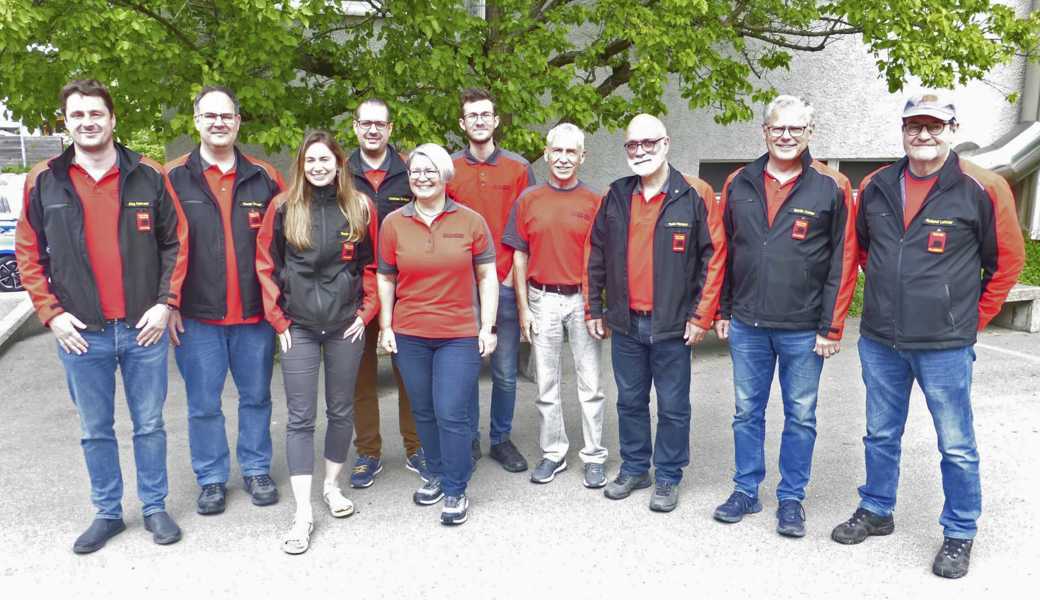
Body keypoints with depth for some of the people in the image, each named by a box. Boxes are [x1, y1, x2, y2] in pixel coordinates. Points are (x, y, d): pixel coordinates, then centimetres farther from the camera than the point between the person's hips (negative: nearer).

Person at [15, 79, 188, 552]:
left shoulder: (147, 175, 0)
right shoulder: (44, 181, 2)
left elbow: (176, 242, 2)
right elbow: (28, 254, 5)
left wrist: (165, 303, -5)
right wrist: (51, 314, -4)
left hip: (144, 329, -1)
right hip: (81, 334, 1)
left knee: (149, 425, 11)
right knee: (96, 431, 13)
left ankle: (155, 507, 26)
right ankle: (108, 513, 29)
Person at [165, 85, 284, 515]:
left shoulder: (263, 178, 5)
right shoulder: (173, 178, 1)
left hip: (254, 312, 2)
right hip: (196, 316, -1)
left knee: (256, 396, 12)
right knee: (203, 403, 8)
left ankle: (256, 468, 29)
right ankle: (211, 479, 24)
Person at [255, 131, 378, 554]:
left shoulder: (360, 208, 1)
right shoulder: (283, 208, -2)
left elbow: (372, 265, 7)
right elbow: (266, 266, 2)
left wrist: (366, 312, 0)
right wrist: (279, 320, -2)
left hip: (346, 326, 1)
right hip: (299, 327, -1)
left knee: (341, 410, 12)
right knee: (300, 418, -1)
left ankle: (332, 485, 33)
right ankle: (303, 514, 6)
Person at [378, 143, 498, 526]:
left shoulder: (471, 221, -1)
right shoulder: (393, 223, 3)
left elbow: (487, 277, 3)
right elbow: (386, 279, 9)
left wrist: (487, 327, -2)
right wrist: (385, 327, 5)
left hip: (460, 336, -2)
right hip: (409, 336, 2)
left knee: (452, 415, -4)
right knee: (423, 413, 13)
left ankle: (455, 490, 13)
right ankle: (436, 475, 33)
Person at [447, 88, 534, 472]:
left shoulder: (518, 168, 5)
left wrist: (517, 272, -3)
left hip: (506, 283, 0)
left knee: (505, 371, 7)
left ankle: (502, 439, 22)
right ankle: (469, 439, 22)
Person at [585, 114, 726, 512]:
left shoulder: (695, 195, -6)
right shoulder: (616, 196, 6)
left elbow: (714, 256, -7)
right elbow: (596, 256, 12)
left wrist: (701, 316, -10)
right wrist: (594, 309, 10)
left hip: (673, 325, -4)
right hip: (624, 323, 4)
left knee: (672, 406, 8)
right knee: (630, 401, 16)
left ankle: (668, 477, 24)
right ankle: (634, 468, 32)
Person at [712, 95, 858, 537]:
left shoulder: (832, 187, -4)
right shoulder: (739, 184, 6)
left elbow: (843, 263, -5)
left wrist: (831, 327, -8)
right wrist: (723, 311, 9)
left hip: (803, 329, -3)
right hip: (747, 325, 3)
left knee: (800, 417, 9)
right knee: (747, 411, 12)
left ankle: (791, 498, 24)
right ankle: (746, 490, 27)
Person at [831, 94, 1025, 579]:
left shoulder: (981, 189, -8)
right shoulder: (875, 187, 3)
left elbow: (1007, 261, 0)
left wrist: (973, 318, 2)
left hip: (944, 345, -3)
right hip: (879, 340, 4)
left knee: (956, 447, 8)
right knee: (880, 435, 18)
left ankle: (959, 535, 26)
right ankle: (875, 512, 36)